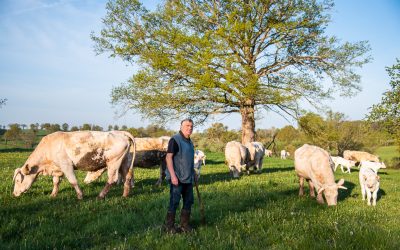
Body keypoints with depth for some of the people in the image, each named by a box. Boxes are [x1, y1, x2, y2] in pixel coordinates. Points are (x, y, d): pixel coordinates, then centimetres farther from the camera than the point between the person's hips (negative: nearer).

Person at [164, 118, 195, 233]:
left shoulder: (189, 141, 14)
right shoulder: (175, 140, -11)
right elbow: (168, 157, -17)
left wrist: (193, 174, 21)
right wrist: (173, 176, -22)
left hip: (188, 178, 8)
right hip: (177, 178, -8)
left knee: (189, 201, 12)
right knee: (174, 202, -2)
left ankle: (184, 225, 24)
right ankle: (169, 226, 9)